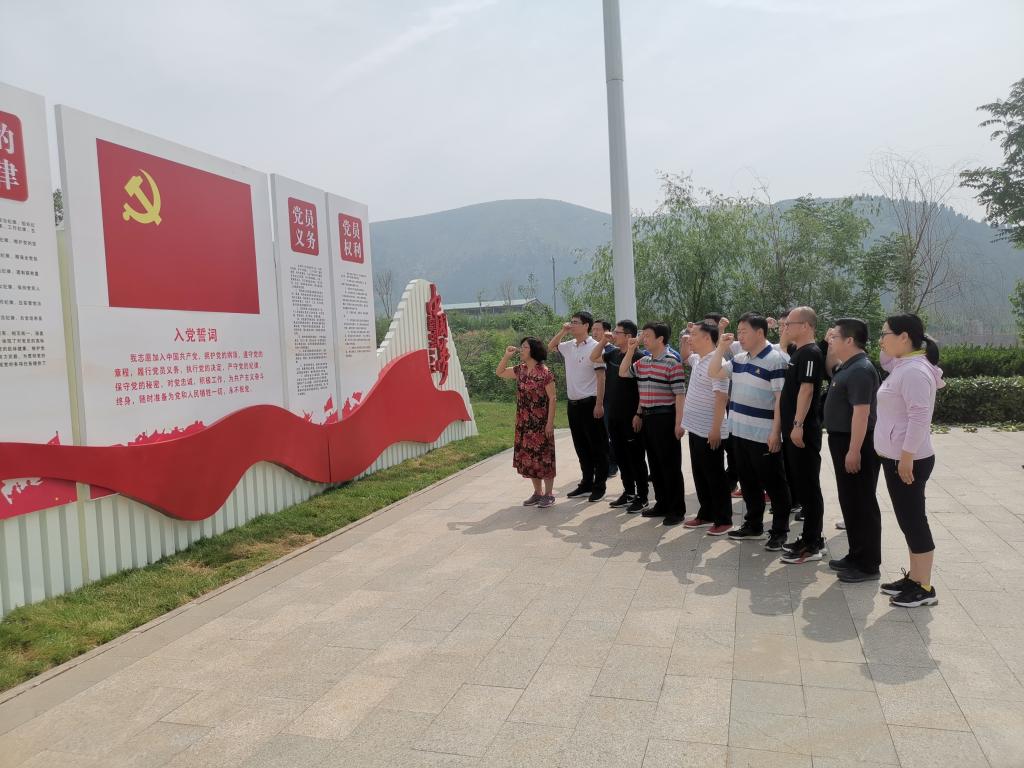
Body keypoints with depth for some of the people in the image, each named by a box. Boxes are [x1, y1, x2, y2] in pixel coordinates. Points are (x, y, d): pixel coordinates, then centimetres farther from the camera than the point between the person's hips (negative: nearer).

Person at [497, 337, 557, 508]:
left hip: (541, 423, -7)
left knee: (543, 456, 0)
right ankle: (537, 492, 23)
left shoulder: (544, 372, -13)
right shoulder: (520, 370, 7)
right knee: (528, 457, 11)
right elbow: (499, 373, 18)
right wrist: (507, 356, 4)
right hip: (524, 423, 7)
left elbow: (552, 398, -13)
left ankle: (548, 494, 11)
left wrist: (550, 423, -16)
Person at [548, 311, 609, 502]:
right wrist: (562, 331, 8)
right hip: (573, 403, 7)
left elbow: (601, 377, -13)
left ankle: (599, 486, 12)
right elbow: (550, 347, 25)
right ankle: (586, 484, 24)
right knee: (581, 447, 14)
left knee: (597, 447, 3)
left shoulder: (594, 347, -11)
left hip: (590, 403, -7)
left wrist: (599, 404, -17)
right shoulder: (569, 346, 8)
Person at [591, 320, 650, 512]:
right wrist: (604, 341, 8)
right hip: (613, 415, 7)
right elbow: (593, 358, 21)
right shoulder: (613, 353, 7)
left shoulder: (637, 356, -14)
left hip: (630, 416, -7)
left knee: (635, 457, 2)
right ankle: (628, 492, 28)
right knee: (621, 455, 15)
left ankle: (642, 497, 13)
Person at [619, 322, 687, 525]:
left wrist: (678, 423, -17)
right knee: (655, 464, 14)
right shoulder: (643, 361, 10)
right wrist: (630, 350, 8)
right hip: (647, 418, 8)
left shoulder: (672, 363, -12)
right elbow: (623, 373, 18)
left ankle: (677, 509, 9)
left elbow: (679, 394, -14)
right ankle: (662, 504, 25)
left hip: (665, 418, -8)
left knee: (670, 465, -1)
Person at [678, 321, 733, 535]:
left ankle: (723, 520, 12)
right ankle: (706, 514, 27)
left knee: (715, 476, 1)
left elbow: (721, 398, -22)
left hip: (710, 432, -9)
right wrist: (683, 342, 13)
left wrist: (716, 429, -24)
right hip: (696, 429, 9)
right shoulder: (698, 359, 9)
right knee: (699, 475, 16)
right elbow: (685, 356, 33)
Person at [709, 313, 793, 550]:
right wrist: (721, 348, 5)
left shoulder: (775, 359, -13)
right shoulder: (739, 359, 10)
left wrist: (776, 432, -20)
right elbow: (713, 373, 16)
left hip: (764, 435, -8)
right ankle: (753, 525, 29)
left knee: (773, 484, 4)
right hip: (740, 432, 8)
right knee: (748, 482, 17)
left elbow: (781, 398, -16)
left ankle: (780, 530, 13)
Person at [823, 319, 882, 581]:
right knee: (849, 502, 17)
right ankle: (856, 556, 28)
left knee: (862, 504, -2)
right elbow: (827, 370, 34)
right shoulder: (848, 367, 11)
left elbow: (861, 413, -26)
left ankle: (868, 565, 8)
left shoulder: (860, 370, -20)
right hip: (842, 441, 11)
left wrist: (854, 451, -27)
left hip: (855, 445, -11)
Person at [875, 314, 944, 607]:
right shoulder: (903, 366, 10)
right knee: (908, 520, 15)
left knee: (913, 520, -2)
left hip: (909, 460, -10)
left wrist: (907, 457, -24)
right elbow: (885, 361, 33)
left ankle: (924, 588, 8)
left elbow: (919, 417, -25)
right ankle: (914, 578, 25)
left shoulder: (914, 371, -20)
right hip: (896, 457, 10)